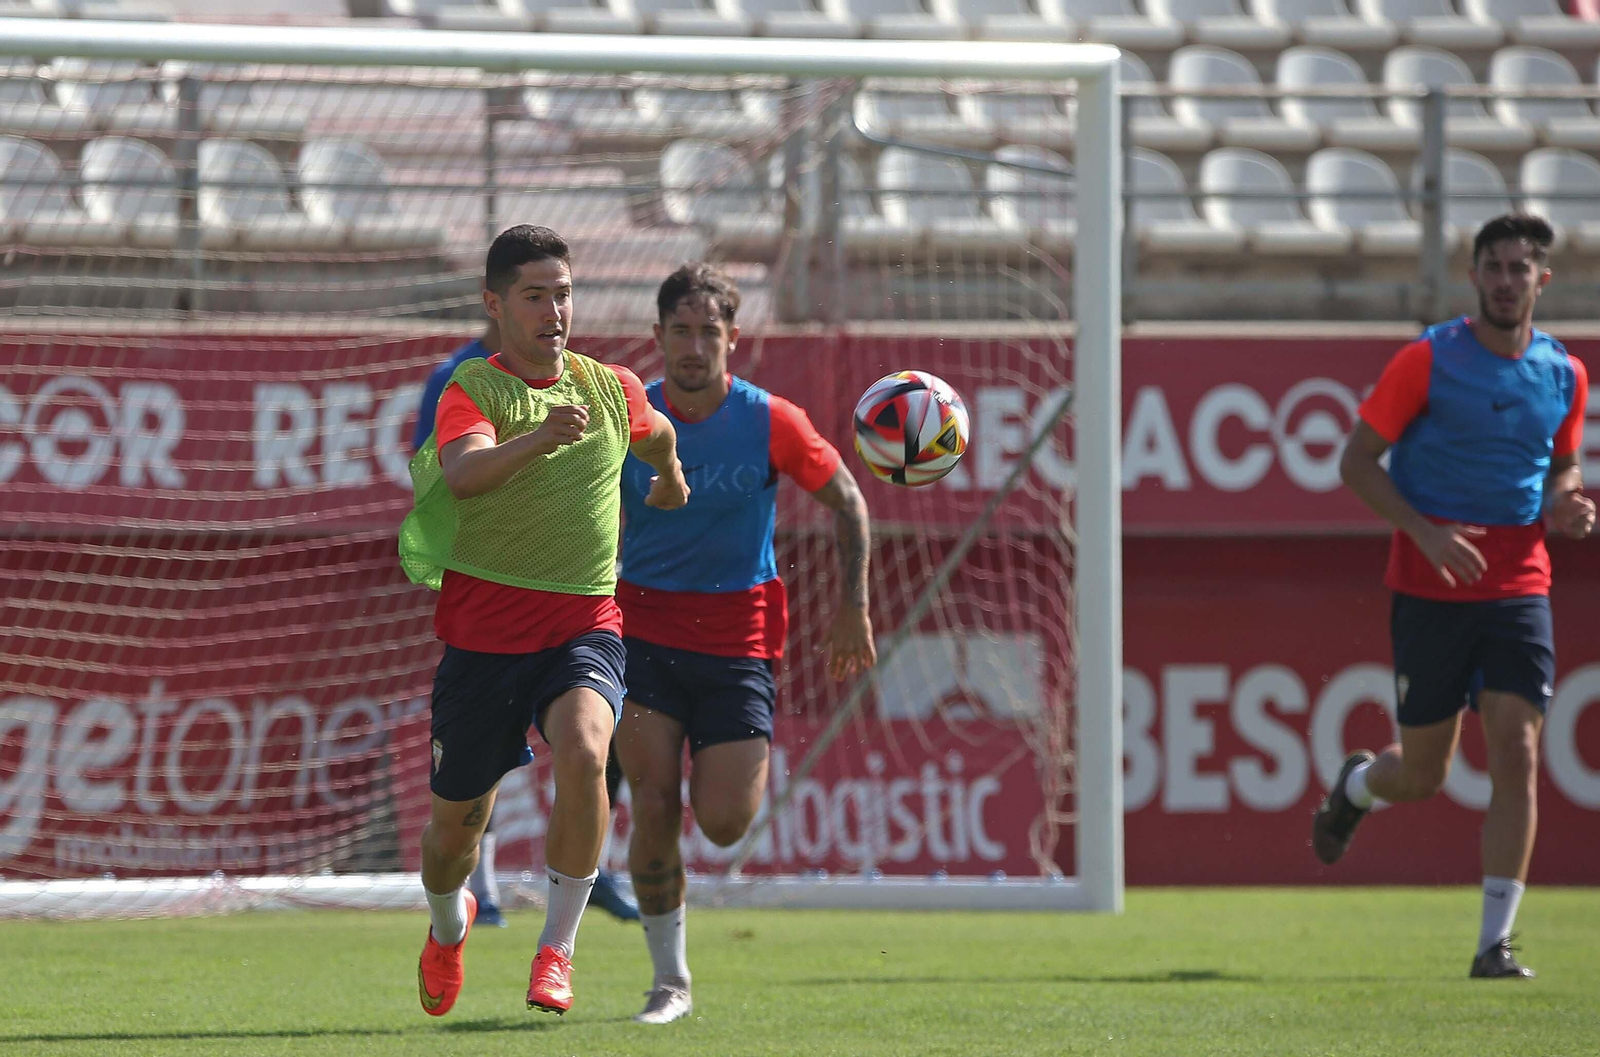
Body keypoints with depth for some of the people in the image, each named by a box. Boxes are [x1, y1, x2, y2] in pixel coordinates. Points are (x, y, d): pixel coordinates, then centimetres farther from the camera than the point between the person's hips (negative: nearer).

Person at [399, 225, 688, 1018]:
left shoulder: (611, 388, 7)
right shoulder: (473, 391, -7)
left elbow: (655, 436, 32)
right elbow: (465, 475, -30)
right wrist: (539, 439, -46)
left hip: (584, 626, 2)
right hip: (483, 632, -2)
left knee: (582, 752, -30)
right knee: (455, 826, 9)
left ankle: (557, 949, -19)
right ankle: (449, 923, 45)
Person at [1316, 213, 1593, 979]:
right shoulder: (1428, 361, -6)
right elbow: (1357, 462, -4)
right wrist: (1426, 532, -17)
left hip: (1519, 586, 3)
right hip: (1430, 590, -2)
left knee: (1517, 755, -11)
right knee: (1421, 776, 4)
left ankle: (1494, 943, -5)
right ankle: (1355, 784, 42)